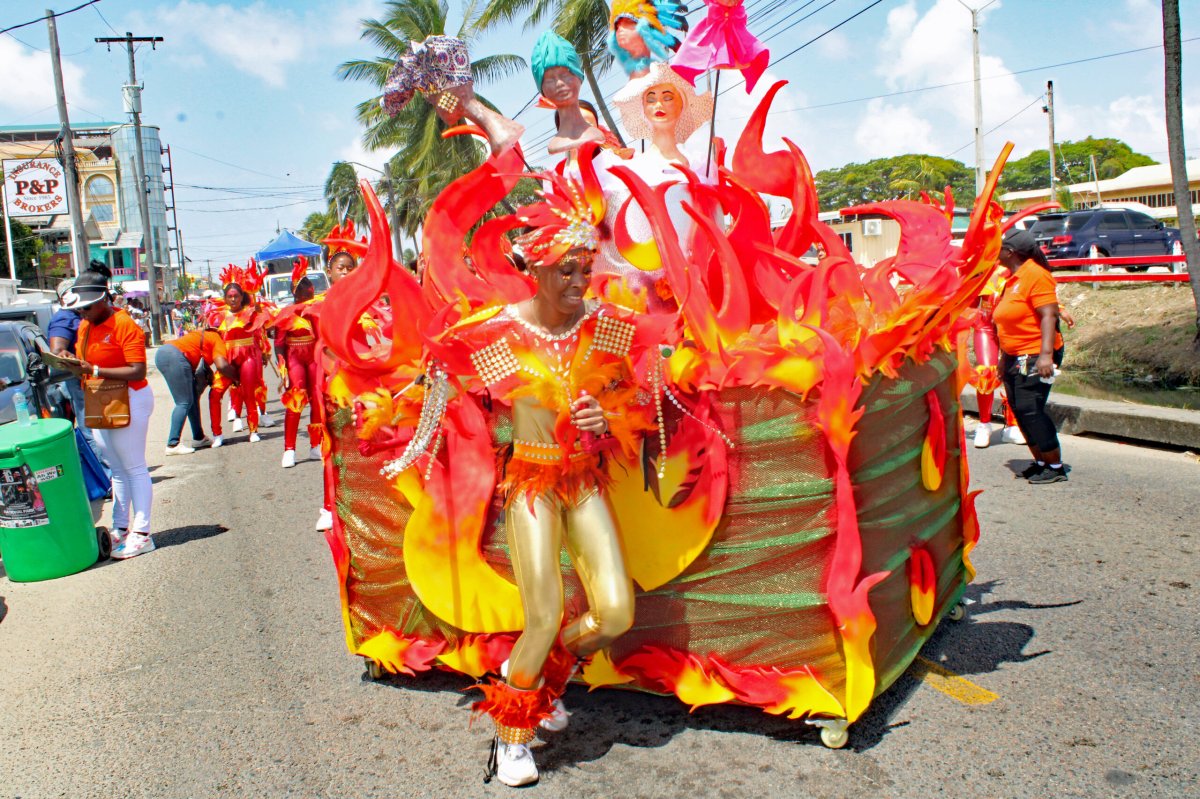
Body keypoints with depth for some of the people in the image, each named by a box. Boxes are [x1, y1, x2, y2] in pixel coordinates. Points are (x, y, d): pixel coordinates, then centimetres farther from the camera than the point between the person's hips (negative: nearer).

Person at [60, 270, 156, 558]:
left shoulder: (124, 325, -15)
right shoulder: (84, 326, 10)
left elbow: (138, 371, -22)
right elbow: (86, 361, 19)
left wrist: (94, 371, -27)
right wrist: (75, 366, -4)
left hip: (128, 401, -8)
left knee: (134, 469, -2)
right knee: (117, 470, 14)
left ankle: (141, 534, 2)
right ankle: (120, 527, 22)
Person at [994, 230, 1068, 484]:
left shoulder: (1036, 275, -12)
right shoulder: (1012, 279, 16)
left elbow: (1048, 315, -20)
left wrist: (1046, 354, -28)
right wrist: (1003, 357, 25)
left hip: (1035, 356, -9)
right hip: (1014, 357, 10)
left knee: (1030, 410, -12)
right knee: (1020, 411, 9)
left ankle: (1056, 466, -3)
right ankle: (1040, 462, 18)